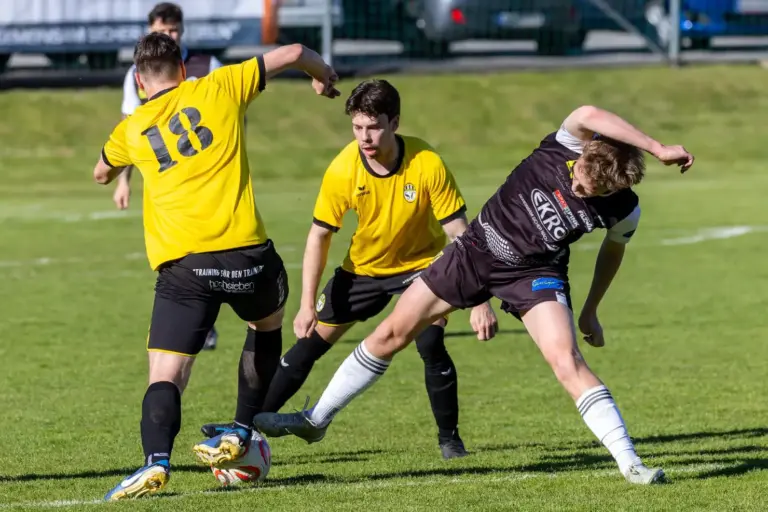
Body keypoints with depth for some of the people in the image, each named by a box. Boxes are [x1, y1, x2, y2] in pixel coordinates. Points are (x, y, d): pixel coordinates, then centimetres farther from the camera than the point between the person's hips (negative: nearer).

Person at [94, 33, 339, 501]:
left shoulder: (131, 130, 16)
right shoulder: (219, 89, 10)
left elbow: (102, 175, 38)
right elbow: (292, 54, 12)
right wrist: (324, 74, 33)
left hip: (181, 267, 0)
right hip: (245, 253, 0)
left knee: (165, 377, -2)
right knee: (268, 325, 31)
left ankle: (156, 461, -28)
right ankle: (242, 436, 27)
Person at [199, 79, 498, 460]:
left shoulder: (428, 165, -28)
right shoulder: (342, 171, -23)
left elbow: (460, 234, -22)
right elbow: (319, 236, -13)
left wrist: (480, 302, -25)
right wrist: (307, 305, -18)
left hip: (421, 264, -2)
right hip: (363, 268, 2)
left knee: (430, 345, -24)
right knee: (310, 342, 0)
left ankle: (449, 438, -4)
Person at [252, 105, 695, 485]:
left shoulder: (623, 210, -17)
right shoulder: (570, 146, -22)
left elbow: (613, 249, 7)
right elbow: (589, 115, -46)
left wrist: (591, 310, 13)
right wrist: (658, 150, -49)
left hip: (534, 275, -1)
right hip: (479, 248, 2)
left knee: (567, 360, -25)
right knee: (393, 332, 7)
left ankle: (630, 463, -19)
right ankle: (316, 420, 23)